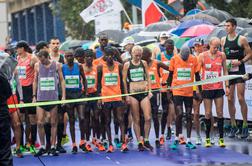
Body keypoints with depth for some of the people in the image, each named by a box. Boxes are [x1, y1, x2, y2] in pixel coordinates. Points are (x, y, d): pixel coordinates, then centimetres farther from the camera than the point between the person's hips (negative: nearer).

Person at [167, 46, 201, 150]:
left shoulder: (193, 59, -2)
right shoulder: (174, 59, -4)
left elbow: (197, 76, 6)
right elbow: (170, 76, 5)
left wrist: (199, 91, 6)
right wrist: (169, 91, 5)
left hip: (189, 92, 2)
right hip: (177, 91, -2)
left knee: (189, 116, 5)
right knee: (179, 114, -11)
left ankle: (188, 141, 10)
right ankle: (177, 138, 4)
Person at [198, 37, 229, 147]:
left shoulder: (222, 55, 4)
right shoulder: (202, 56, -2)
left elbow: (225, 71, 11)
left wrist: (227, 86, 5)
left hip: (218, 88, 1)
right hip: (206, 88, -1)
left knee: (220, 113, 0)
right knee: (208, 114, 1)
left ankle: (221, 138, 4)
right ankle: (207, 138, 9)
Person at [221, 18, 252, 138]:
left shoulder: (241, 39, -4)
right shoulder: (223, 40, 10)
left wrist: (240, 62, -16)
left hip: (239, 71, -5)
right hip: (228, 72, 5)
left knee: (241, 98, -9)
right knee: (230, 99, 4)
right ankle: (233, 126, 12)